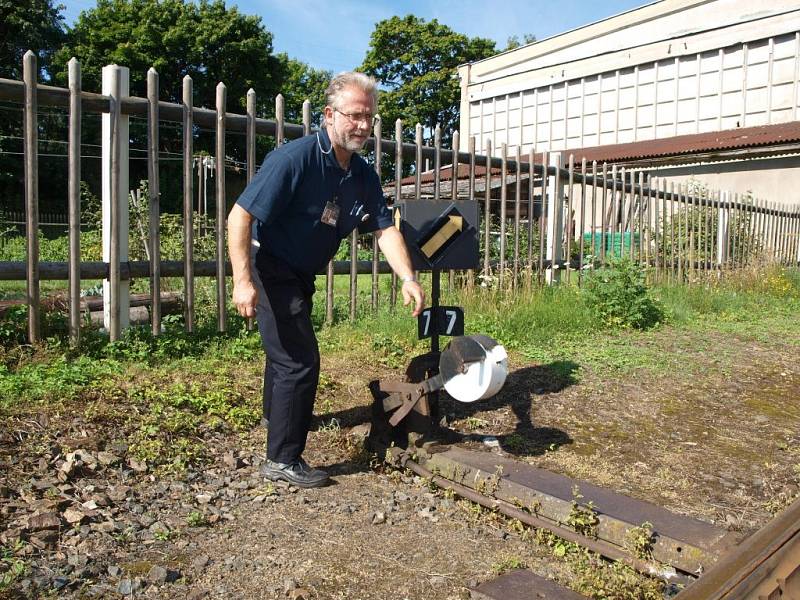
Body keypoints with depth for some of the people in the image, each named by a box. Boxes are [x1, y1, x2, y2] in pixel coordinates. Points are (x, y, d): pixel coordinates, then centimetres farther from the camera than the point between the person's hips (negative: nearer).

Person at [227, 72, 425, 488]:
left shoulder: (363, 175, -3)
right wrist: (242, 280, -39)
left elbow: (385, 228, -6)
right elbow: (240, 215, -30)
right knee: (300, 360, -12)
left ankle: (276, 413, 54)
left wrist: (408, 279, -21)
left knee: (286, 345, 28)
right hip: (269, 271, -9)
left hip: (301, 274, 9)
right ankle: (282, 460, 2)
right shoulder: (295, 158, -27)